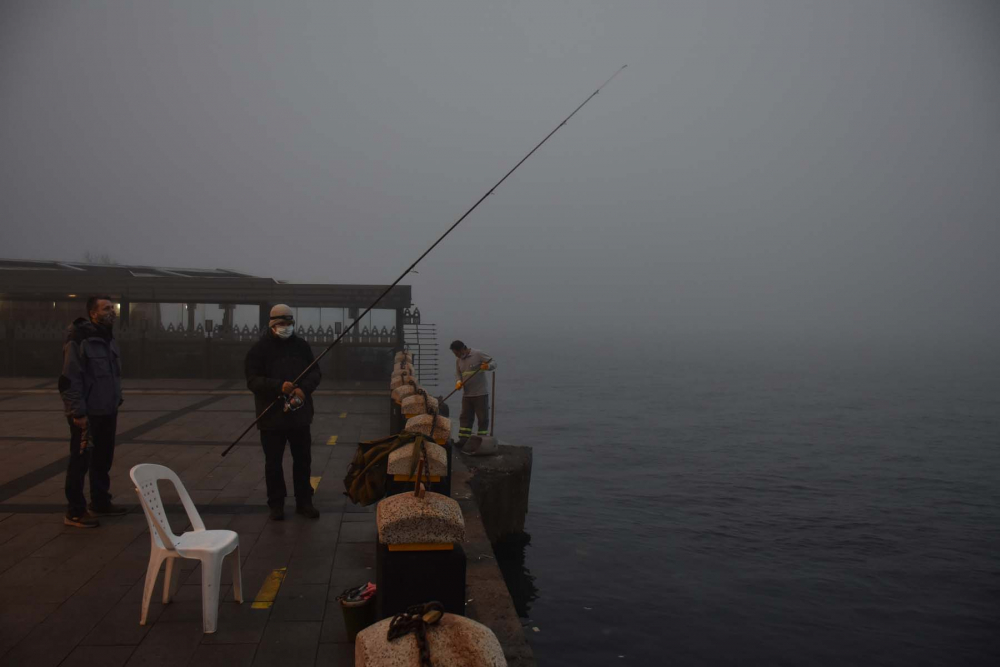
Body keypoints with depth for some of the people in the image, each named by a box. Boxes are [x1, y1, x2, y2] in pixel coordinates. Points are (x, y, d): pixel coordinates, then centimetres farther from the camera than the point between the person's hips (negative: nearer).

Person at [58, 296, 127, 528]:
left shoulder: (109, 339, 12)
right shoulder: (78, 341, -15)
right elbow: (69, 381, -18)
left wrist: (116, 404, 16)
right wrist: (78, 413, -20)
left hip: (107, 413, 8)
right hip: (87, 415, -8)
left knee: (103, 460, 16)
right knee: (80, 462, 1)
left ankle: (100, 503, 28)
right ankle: (75, 512, 10)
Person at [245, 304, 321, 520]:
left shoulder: (302, 346, 5)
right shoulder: (259, 348, -6)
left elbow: (315, 373, 6)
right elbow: (252, 380, -12)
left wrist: (304, 389, -15)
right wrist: (279, 386, -27)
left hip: (300, 414, 3)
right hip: (272, 416, -3)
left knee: (303, 459, 11)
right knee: (273, 462, 7)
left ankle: (304, 501, 24)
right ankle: (276, 504, 20)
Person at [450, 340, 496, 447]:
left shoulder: (478, 354, -10)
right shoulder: (458, 360, 10)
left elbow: (494, 363, -8)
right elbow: (458, 374, 14)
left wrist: (488, 366, -31)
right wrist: (458, 382, -8)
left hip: (481, 394, -6)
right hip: (466, 394, 6)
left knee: (483, 418, 0)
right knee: (465, 417, 7)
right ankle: (463, 440, 13)